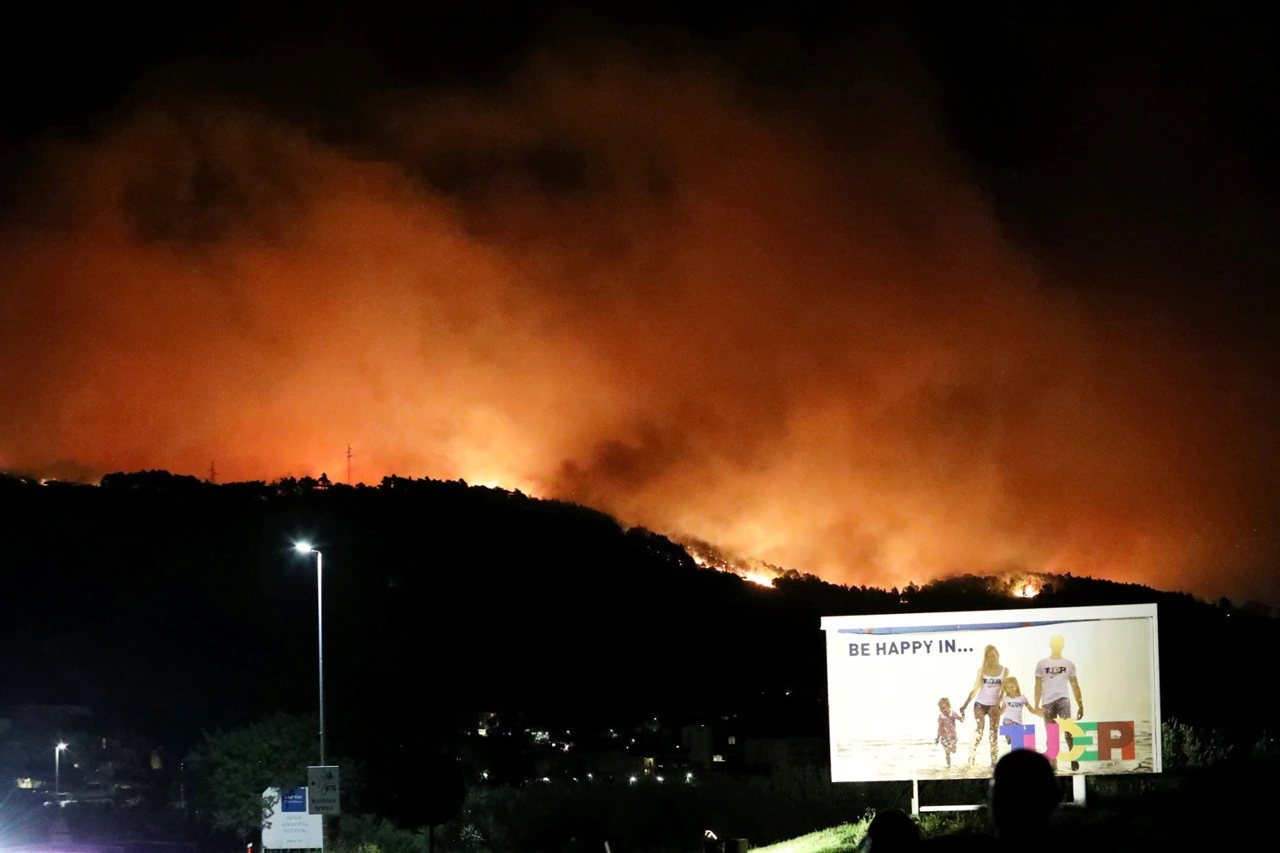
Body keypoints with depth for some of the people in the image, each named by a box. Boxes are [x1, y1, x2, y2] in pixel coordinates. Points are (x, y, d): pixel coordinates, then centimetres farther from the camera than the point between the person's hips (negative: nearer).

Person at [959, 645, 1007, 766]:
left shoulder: (1004, 670, 0)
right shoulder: (982, 670, 1)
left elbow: (1003, 690, -7)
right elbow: (975, 688, 4)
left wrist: (997, 705, -20)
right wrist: (965, 704, -2)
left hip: (994, 705, 0)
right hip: (980, 704, 0)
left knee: (994, 732, -1)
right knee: (980, 729, -15)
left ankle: (994, 761, -1)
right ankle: (972, 755, -9)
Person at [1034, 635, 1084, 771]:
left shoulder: (1069, 664, 12)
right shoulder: (1042, 664, 9)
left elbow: (1075, 686, 13)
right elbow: (1038, 686, 8)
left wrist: (1080, 705, 9)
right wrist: (1036, 706, 0)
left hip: (1062, 698, -1)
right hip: (1047, 701, 1)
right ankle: (1053, 764, 9)